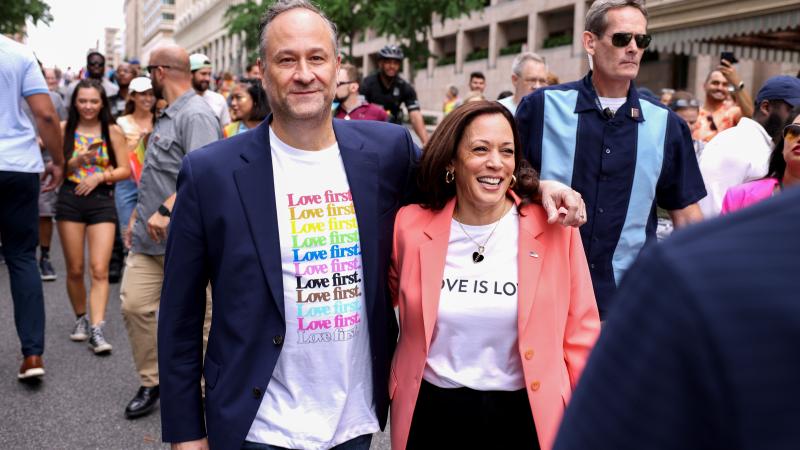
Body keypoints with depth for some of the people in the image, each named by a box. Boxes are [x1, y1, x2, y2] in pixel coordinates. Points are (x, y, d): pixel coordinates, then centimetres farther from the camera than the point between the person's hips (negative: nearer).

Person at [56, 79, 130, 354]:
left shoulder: (113, 131, 1)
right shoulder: (64, 129, 3)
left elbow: (126, 171, 0)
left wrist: (99, 176, -15)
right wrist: (79, 160, -17)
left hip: (102, 201, -1)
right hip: (70, 200, 1)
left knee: (99, 270, -9)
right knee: (75, 270, 9)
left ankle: (96, 330, -11)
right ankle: (80, 318, 29)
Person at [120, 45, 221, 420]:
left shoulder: (196, 115, -15)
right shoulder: (168, 116, 18)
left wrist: (166, 211, -30)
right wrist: (137, 215, 23)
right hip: (150, 236, 9)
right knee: (134, 305, 4)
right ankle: (151, 383, 18)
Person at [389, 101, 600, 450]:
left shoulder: (555, 228, -10)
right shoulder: (411, 225, -7)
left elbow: (580, 335, -2)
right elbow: (387, 298, 13)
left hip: (524, 417, 0)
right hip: (431, 416, 1)